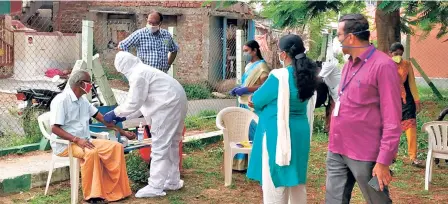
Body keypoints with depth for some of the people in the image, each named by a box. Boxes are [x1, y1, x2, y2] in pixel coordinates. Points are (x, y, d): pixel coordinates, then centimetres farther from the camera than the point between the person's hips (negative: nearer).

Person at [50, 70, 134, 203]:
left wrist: (123, 132, 12)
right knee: (91, 152, -37)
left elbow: (102, 119, 16)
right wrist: (77, 140, -29)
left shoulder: (83, 100, 13)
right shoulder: (61, 100, -12)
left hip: (84, 141, 8)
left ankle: (116, 190, -10)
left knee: (116, 147, -10)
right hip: (65, 144, -8)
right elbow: (55, 128, -19)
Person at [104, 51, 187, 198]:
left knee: (160, 147, -7)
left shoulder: (137, 75, -13)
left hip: (167, 107, -11)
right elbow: (142, 102, 22)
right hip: (175, 104, 11)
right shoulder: (143, 71, 20)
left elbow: (133, 103, -13)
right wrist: (124, 116, 19)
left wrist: (114, 114, -1)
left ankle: (155, 187, -4)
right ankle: (173, 181, 27)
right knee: (170, 145, 18)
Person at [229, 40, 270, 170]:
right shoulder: (249, 66, 16)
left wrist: (246, 90, -21)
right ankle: (242, 163, 19)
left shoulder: (261, 66, -12)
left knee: (252, 135, -5)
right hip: (244, 105, 9)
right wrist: (239, 88, 7)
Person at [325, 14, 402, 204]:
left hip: (364, 155, -8)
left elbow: (392, 119, -16)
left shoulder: (383, 65, -13)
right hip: (337, 151, 8)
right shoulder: (348, 65, 13)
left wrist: (383, 161, -18)